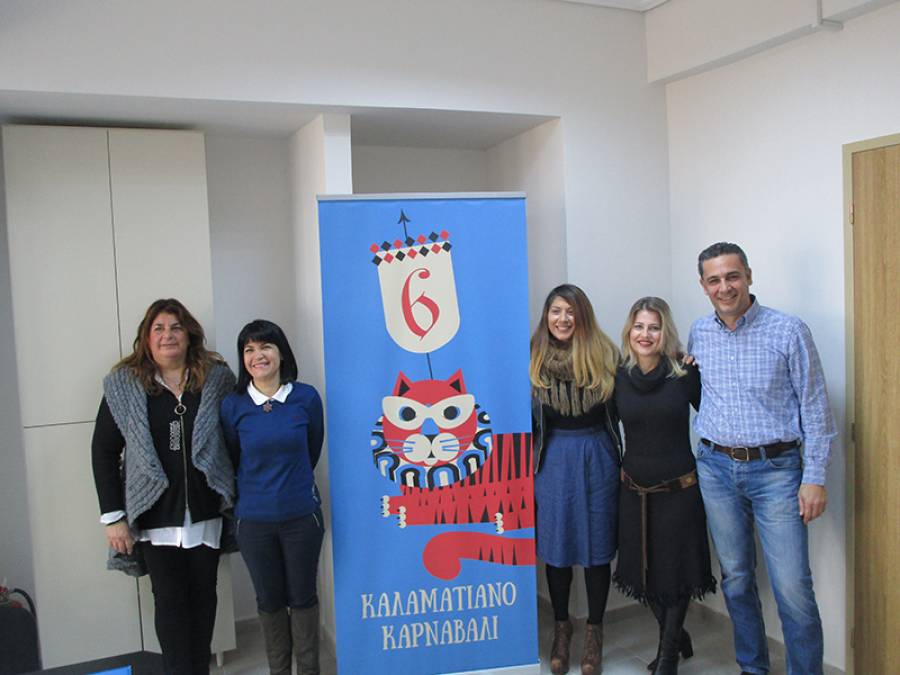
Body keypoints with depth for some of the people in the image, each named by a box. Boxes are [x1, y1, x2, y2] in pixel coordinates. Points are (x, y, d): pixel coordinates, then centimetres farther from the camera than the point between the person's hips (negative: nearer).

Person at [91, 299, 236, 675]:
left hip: (205, 511, 1)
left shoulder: (216, 378, -1)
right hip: (155, 514, -1)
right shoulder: (124, 385, -2)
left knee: (203, 595, 11)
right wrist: (112, 516, -4)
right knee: (170, 600, 4)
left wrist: (234, 496, -4)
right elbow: (103, 451, 0)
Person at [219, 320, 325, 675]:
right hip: (254, 519, 1)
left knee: (302, 596, 13)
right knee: (269, 599, 16)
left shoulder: (306, 398, -9)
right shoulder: (233, 405, -8)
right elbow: (232, 459, 6)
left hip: (301, 515, 0)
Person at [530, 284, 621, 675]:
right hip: (552, 461, 0)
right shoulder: (534, 360, -1)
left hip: (597, 459, 0)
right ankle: (561, 628, 30)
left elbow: (617, 412, 3)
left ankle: (594, 632, 27)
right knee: (556, 547, 10)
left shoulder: (605, 356, -2)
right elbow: (527, 420, 2)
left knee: (597, 547, 9)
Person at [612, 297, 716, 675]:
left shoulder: (686, 374, -10)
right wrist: (618, 466, 8)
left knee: (676, 570, 7)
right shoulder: (619, 377, -3)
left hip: (679, 490, -3)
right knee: (643, 569, 13)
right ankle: (676, 636, 39)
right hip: (634, 491, 3)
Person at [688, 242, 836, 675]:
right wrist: (708, 453, 12)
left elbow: (814, 408, -4)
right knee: (736, 579, 14)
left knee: (793, 588, -6)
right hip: (716, 469, 4)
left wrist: (814, 477, -8)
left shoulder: (788, 331, -7)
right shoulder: (698, 334, 5)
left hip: (775, 469, -4)